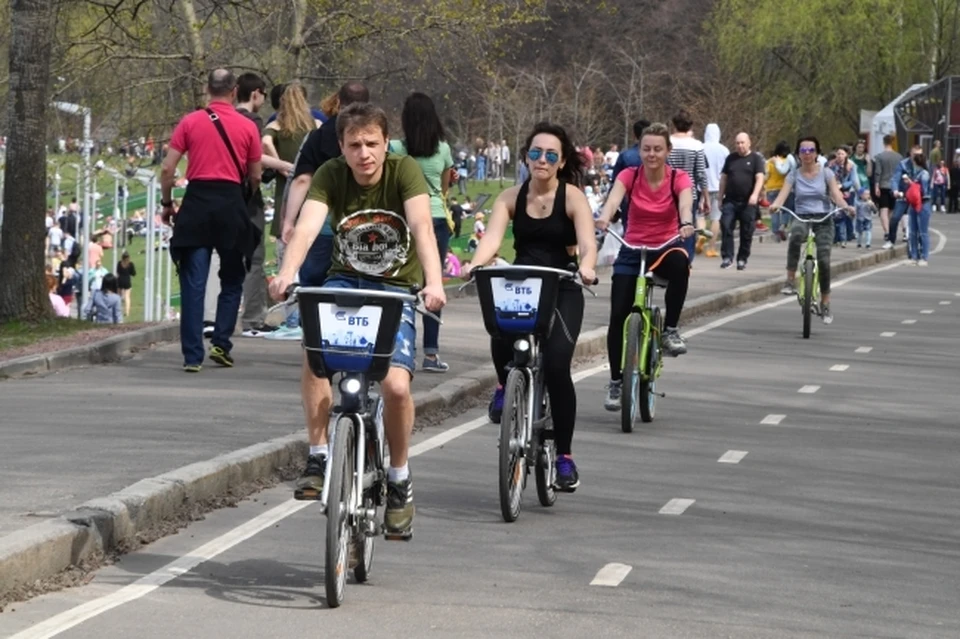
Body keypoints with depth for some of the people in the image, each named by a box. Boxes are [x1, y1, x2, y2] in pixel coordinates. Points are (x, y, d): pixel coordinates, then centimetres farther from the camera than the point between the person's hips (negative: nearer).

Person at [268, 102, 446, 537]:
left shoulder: (404, 172, -14)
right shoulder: (331, 175, -10)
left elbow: (422, 227, -29)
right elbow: (306, 226, -26)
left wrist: (434, 283, -46)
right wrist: (286, 274, -45)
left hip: (396, 289, -1)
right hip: (346, 281, 1)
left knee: (395, 384, -21)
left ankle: (399, 477, 5)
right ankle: (318, 456, -19)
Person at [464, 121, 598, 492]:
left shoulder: (572, 198, -4)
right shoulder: (511, 198, 3)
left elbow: (587, 242, -19)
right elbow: (492, 238, -12)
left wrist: (586, 267, -42)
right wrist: (476, 264, -33)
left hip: (561, 291, -1)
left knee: (557, 364, -18)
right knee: (501, 332, -32)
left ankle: (564, 456, -3)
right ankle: (506, 385, 4)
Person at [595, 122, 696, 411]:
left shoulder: (679, 179, -7)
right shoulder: (629, 176, -6)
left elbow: (686, 203, -27)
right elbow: (614, 198, -26)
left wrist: (686, 224, -50)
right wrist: (604, 219, -49)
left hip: (665, 249, -1)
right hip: (632, 251, 1)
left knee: (680, 262, -38)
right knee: (619, 316, -8)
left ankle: (670, 330, -21)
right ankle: (616, 381, 9)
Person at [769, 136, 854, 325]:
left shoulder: (826, 173, 4)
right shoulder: (794, 175, 6)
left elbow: (836, 195, -6)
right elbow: (783, 195, -8)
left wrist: (846, 207, -28)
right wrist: (775, 205, -31)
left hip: (823, 221, 0)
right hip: (801, 218, 0)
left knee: (824, 260, -15)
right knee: (796, 234, -37)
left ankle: (825, 303, 2)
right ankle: (790, 280, -32)